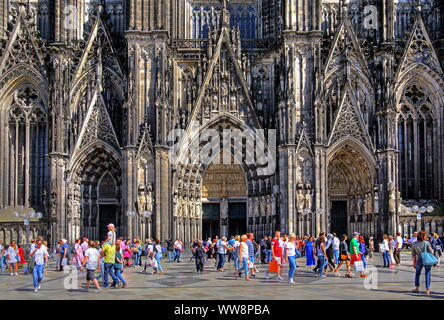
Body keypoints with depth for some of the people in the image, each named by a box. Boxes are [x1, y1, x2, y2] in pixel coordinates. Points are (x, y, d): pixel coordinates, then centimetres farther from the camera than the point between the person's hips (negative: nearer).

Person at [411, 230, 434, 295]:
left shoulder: (414, 244, -4)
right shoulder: (427, 243, -10)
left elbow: (413, 254, 0)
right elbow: (431, 252, -7)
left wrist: (414, 263, 8)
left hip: (419, 260, 2)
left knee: (417, 273, 18)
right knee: (427, 274, 6)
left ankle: (417, 288, 19)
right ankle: (427, 289, 7)